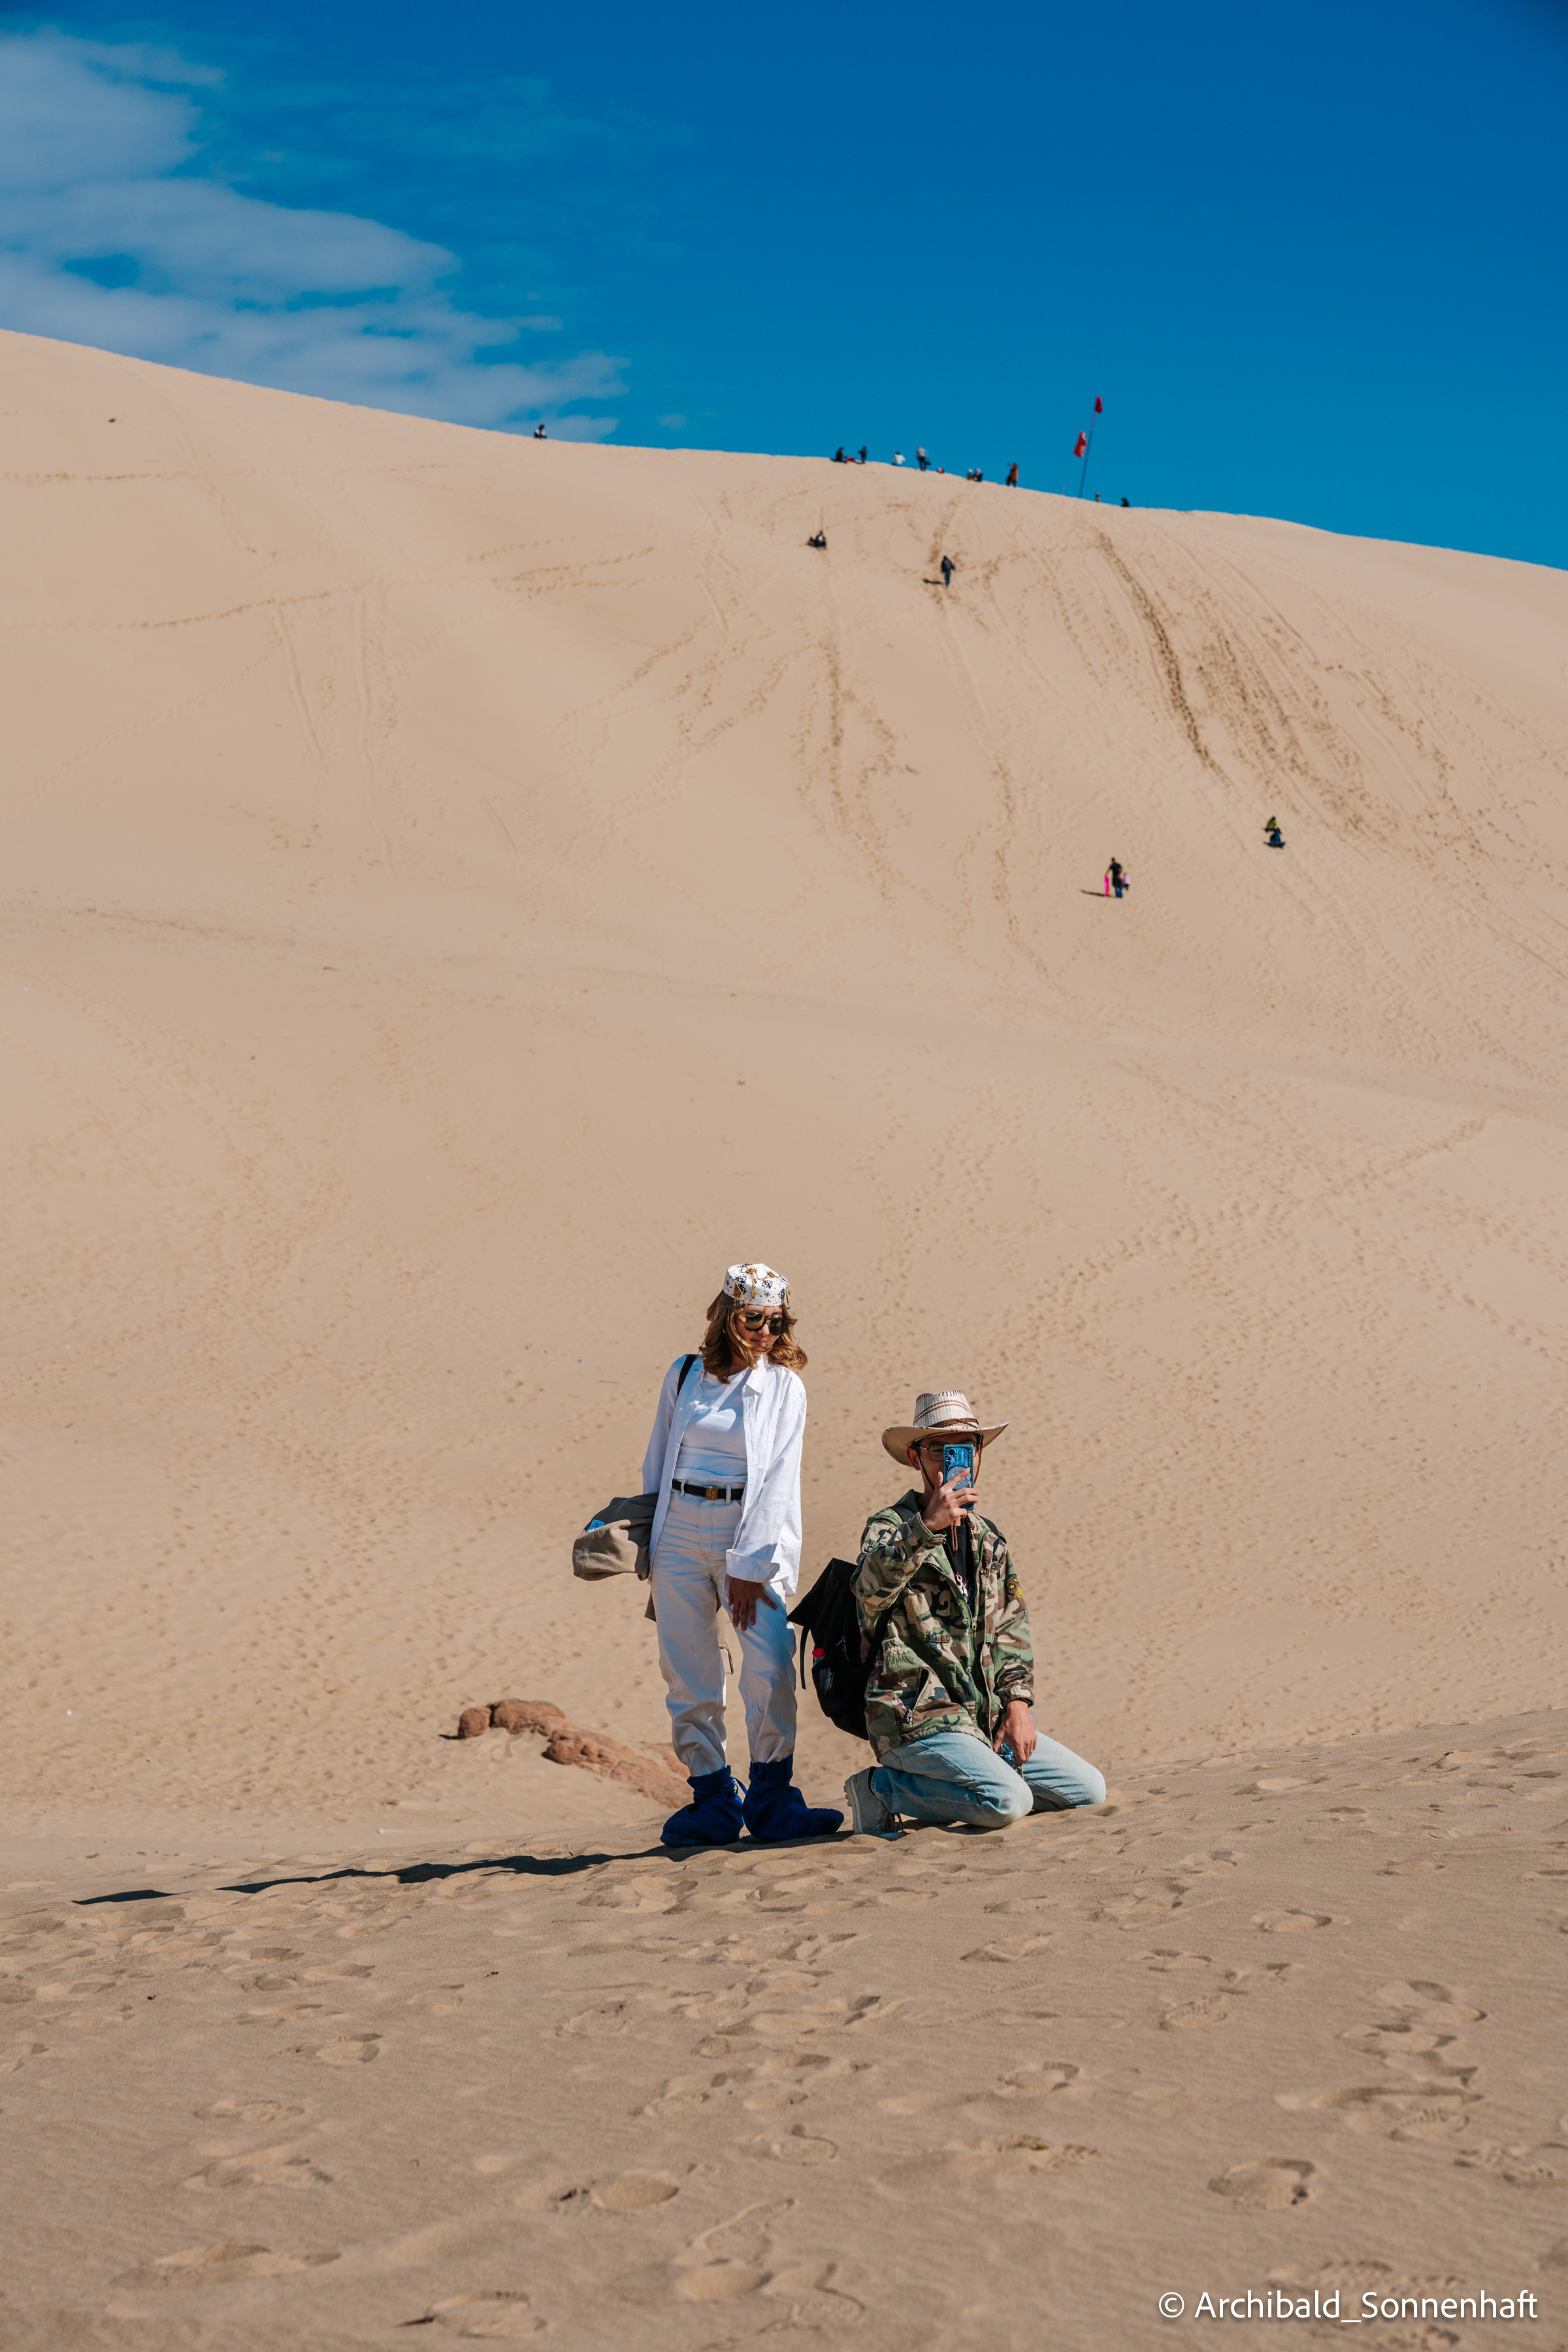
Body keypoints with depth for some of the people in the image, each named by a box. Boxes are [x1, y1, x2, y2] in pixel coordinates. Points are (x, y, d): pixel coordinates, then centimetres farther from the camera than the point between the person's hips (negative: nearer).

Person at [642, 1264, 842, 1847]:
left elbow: (776, 1480, -4)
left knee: (771, 1666, -14)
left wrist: (750, 1564, -10)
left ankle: (770, 1800, -3)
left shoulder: (784, 1386, 3)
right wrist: (647, 1541, 13)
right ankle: (713, 1800, 11)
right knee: (689, 1675, 1)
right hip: (679, 1531, 2)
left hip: (750, 1533, -2)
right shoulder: (684, 1377, 9)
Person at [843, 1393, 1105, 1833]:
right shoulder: (890, 1526, -6)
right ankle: (883, 1788, -6)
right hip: (917, 1716, -8)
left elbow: (1010, 1629, 18)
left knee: (1087, 1789, 1)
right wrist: (927, 1526, -41)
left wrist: (1016, 1703, 3)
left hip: (985, 1718, 8)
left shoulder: (987, 1537, 17)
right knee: (1008, 1801, -28)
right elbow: (871, 1588, -29)